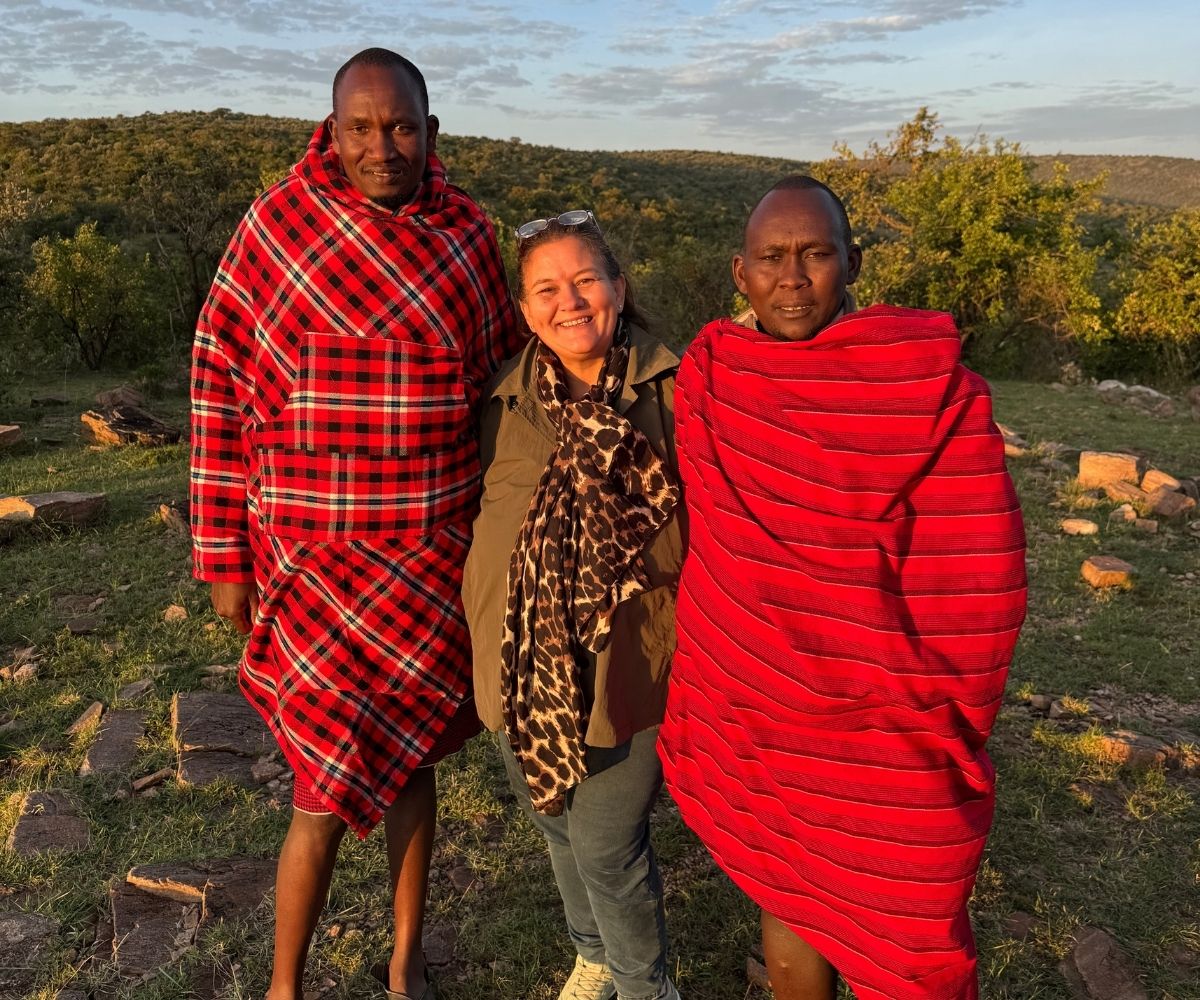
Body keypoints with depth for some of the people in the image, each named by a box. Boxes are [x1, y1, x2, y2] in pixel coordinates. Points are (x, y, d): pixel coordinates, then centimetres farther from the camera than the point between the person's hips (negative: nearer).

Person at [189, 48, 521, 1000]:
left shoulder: (469, 234, 0)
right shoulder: (274, 226, -7)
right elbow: (222, 387, -4)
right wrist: (224, 555, -4)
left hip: (434, 555, 2)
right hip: (315, 557, -2)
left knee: (407, 759, 16)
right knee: (329, 787, 5)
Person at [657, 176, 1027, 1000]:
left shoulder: (933, 383, -11)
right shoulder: (709, 375, -3)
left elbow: (977, 577, -8)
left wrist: (936, 729, -2)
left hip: (882, 736, -2)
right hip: (745, 714, 3)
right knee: (788, 897, 20)